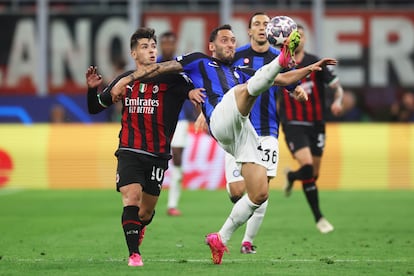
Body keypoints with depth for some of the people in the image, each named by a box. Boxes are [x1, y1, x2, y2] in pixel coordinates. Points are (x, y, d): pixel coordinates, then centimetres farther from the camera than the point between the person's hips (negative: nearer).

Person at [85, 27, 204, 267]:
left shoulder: (169, 78, -1)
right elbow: (95, 108, 15)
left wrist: (192, 91, -27)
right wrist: (92, 89, -5)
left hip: (158, 154, 0)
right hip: (130, 152, 0)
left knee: (147, 211, 9)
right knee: (132, 196, -21)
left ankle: (138, 229, 45)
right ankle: (134, 254, -18)